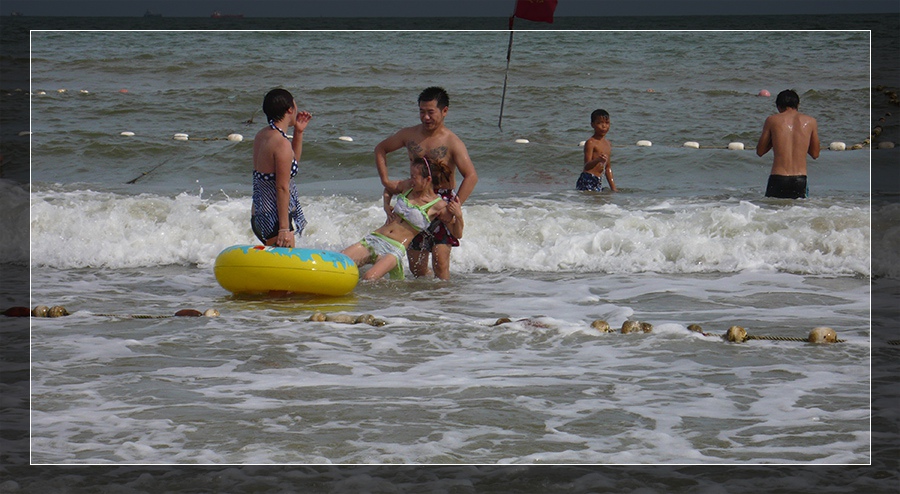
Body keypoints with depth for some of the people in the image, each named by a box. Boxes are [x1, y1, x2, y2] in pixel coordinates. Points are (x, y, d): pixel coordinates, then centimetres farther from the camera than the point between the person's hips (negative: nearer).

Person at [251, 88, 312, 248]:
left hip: (259, 216, 10)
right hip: (275, 221, -10)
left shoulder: (262, 135, 11)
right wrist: (284, 229, -18)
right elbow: (282, 188, -19)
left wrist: (298, 132, 20)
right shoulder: (282, 143, -18)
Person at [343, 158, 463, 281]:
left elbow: (457, 234, 1)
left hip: (395, 250, -5)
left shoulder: (439, 206, -4)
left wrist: (458, 215, -17)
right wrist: (386, 207, 16)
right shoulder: (407, 187, 11)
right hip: (372, 239, 5)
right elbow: (388, 188, 34)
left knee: (369, 278, -31)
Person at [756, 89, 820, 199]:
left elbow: (760, 151, 13)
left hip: (778, 178, -1)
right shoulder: (810, 122, 8)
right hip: (800, 180, 1)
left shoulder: (772, 120, 5)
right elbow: (815, 154, 17)